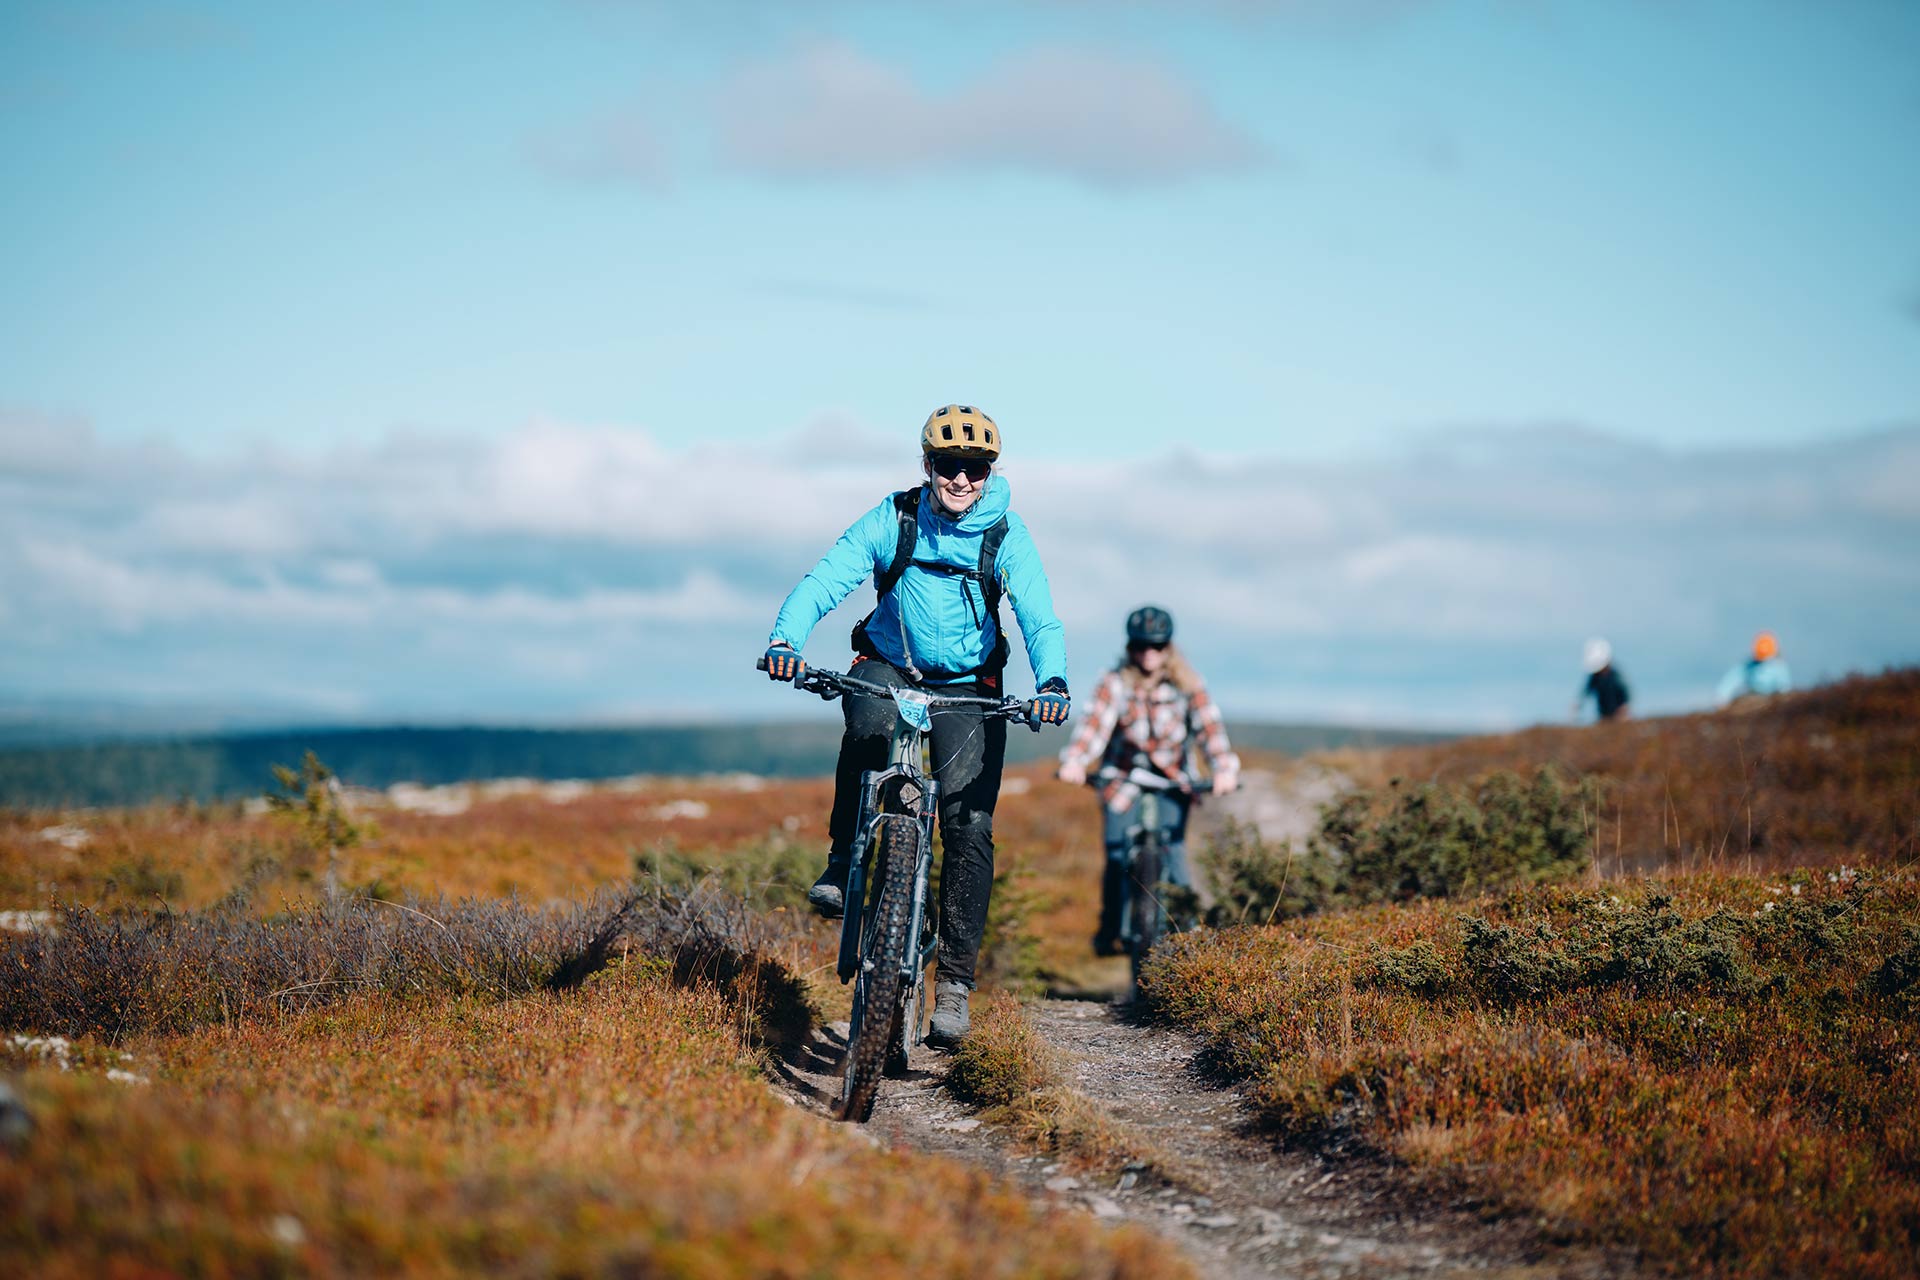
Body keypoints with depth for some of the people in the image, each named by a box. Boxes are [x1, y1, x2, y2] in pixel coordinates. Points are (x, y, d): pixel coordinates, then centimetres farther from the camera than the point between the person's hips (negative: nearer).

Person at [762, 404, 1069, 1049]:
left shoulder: (1006, 535, -10)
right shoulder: (894, 519, -10)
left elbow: (1039, 615, -21)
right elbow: (827, 578, -18)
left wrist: (1052, 682, -41)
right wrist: (785, 638, -38)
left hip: (967, 686, 0)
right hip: (888, 668, 0)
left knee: (969, 825, -13)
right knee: (869, 725, -37)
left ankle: (954, 979, -7)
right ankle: (843, 859, -16)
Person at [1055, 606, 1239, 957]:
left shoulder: (1187, 685, -8)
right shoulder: (1116, 683, -11)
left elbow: (1209, 724, -20)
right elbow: (1096, 721, -24)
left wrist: (1225, 768, -38)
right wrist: (1074, 761, -43)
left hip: (1171, 781, 0)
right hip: (1123, 780, 0)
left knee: (1172, 850, -17)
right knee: (1117, 857, -11)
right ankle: (1110, 930, 9)